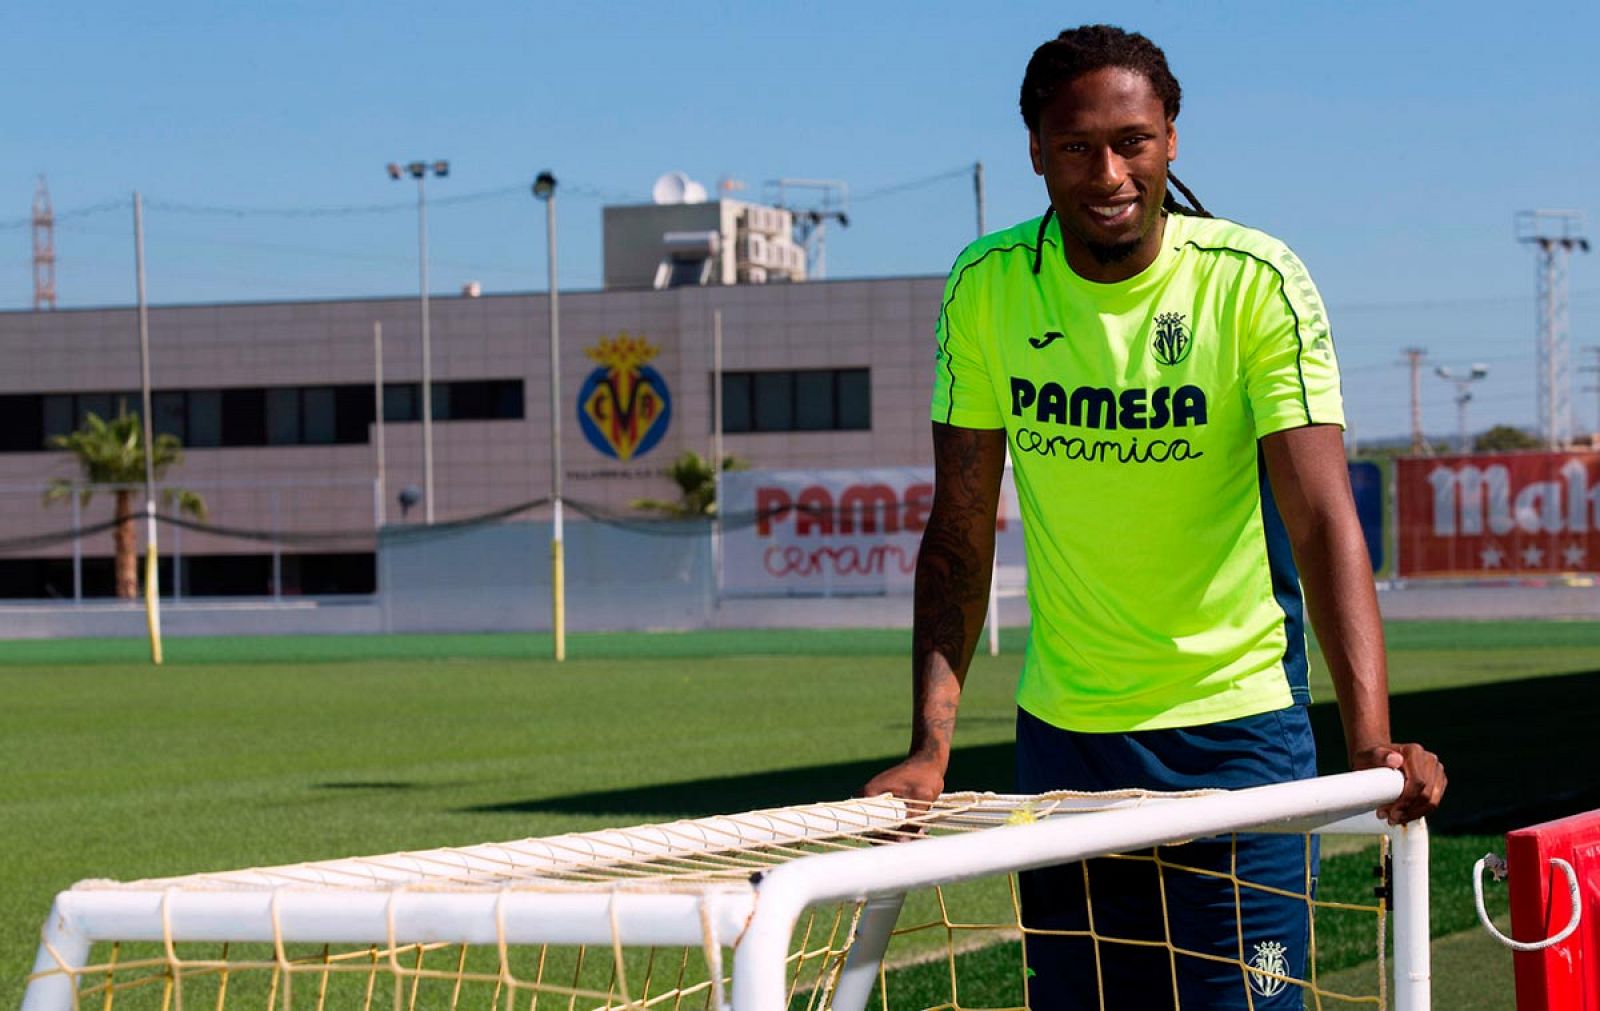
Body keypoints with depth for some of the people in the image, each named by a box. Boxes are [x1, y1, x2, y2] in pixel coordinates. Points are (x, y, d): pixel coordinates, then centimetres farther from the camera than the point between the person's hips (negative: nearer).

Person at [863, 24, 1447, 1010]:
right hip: (1062, 731, 3)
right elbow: (960, 534, -1)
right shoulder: (985, 289, -5)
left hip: (1235, 720, -3)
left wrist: (1372, 735, -34)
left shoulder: (1256, 284, -13)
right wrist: (931, 742, -12)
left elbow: (1324, 521, -21)